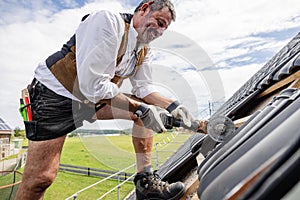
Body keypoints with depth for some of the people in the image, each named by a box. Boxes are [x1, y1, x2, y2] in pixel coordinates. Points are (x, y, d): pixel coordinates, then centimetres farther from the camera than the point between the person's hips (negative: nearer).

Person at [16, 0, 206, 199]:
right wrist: (140, 109, -28)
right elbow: (93, 84, -29)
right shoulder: (108, 21, -22)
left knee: (148, 108, -3)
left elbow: (144, 88, 5)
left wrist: (172, 106, -9)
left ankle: (145, 181, 1)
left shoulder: (144, 51, 3)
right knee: (41, 177, -9)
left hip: (95, 101, 7)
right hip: (55, 95, -7)